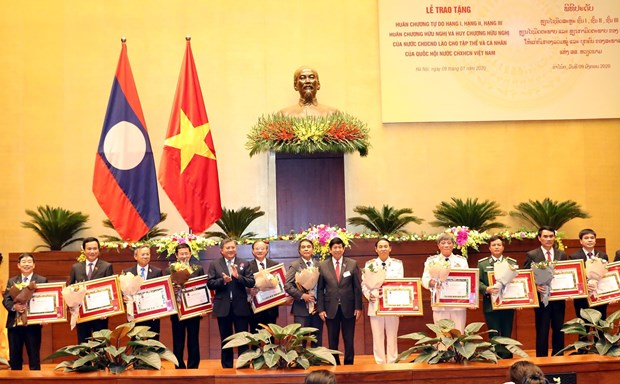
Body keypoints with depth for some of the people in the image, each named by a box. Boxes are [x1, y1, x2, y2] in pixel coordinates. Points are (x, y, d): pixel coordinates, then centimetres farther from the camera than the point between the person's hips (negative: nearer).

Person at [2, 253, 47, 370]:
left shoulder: (42, 281, 3)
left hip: (33, 324, -3)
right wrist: (14, 306, -16)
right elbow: (5, 300, 5)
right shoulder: (12, 281, 13)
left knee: (34, 357, 1)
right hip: (14, 323, 3)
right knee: (14, 357, 9)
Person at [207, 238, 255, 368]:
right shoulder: (214, 265, 4)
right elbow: (210, 284, -3)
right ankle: (227, 367, 21)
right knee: (225, 340, 11)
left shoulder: (244, 264, 4)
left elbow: (251, 283, -5)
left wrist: (238, 276, -19)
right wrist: (223, 280, -19)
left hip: (241, 307, 0)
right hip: (223, 307, 1)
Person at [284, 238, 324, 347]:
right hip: (302, 309, -4)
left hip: (317, 308, 4)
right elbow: (287, 285, -8)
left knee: (317, 341, 9)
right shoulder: (295, 266, 0)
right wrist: (302, 295, -17)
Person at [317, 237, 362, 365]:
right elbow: (320, 289, 3)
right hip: (331, 309, 0)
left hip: (348, 308, 0)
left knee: (349, 340, 5)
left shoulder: (352, 264, 2)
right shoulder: (323, 266, 3)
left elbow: (357, 287, 2)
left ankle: (349, 364, 16)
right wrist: (320, 309, -3)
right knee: (332, 341, 6)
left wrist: (358, 307, -3)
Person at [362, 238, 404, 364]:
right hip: (375, 305, 0)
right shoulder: (369, 264, 7)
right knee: (378, 337, 4)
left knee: (392, 337, 5)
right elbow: (364, 284, 4)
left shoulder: (397, 264, 5)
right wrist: (369, 295, -14)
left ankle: (392, 363, 13)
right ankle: (380, 364, 11)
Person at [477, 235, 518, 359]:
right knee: (494, 336, 0)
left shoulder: (512, 263, 11)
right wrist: (486, 289, -22)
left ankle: (507, 358, 14)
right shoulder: (482, 263, 4)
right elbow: (478, 282, -3)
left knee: (507, 334, 7)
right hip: (491, 305, -2)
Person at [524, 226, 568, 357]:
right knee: (542, 332, 2)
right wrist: (536, 286, -20)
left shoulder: (562, 255, 8)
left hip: (559, 298, 3)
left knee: (559, 331, 10)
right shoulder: (531, 255, -2)